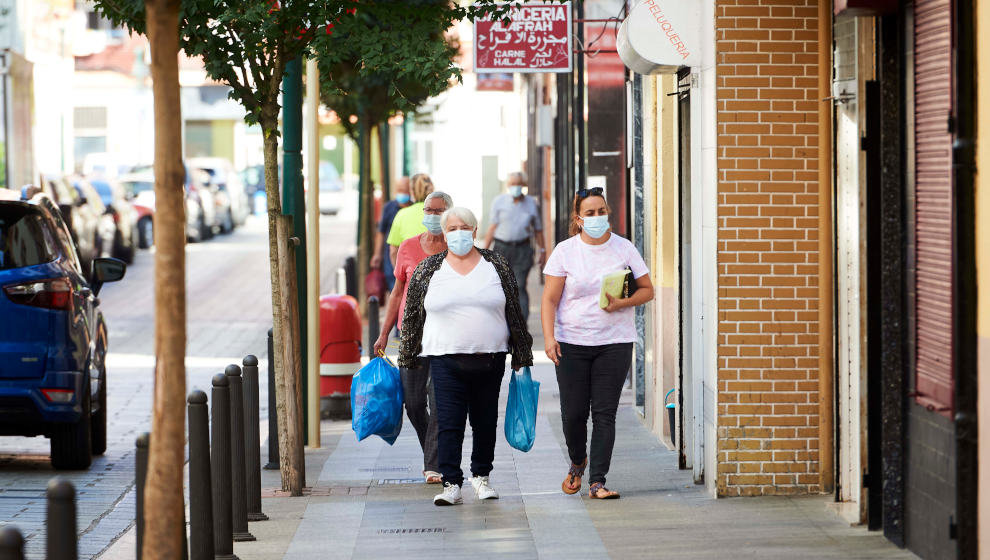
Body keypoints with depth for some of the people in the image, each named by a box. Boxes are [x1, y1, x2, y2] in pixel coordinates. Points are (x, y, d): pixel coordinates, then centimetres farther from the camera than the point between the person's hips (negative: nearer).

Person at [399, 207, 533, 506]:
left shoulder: (496, 265, 6)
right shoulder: (428, 269, 5)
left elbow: (514, 312, 9)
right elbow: (413, 314, 11)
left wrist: (521, 355, 7)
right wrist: (408, 358, 11)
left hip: (490, 358, 1)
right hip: (445, 360, -1)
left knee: (485, 422, 9)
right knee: (449, 422, -7)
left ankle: (481, 476, 25)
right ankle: (451, 484, -6)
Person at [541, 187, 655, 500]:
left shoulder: (624, 249, 4)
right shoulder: (565, 251, 2)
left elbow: (647, 290, 8)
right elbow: (550, 299, 1)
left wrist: (622, 304, -11)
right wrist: (549, 337, -11)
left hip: (614, 342, 0)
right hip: (572, 343, 0)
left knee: (604, 413, -5)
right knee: (573, 413, 0)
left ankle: (597, 482, -4)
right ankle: (577, 463, 30)